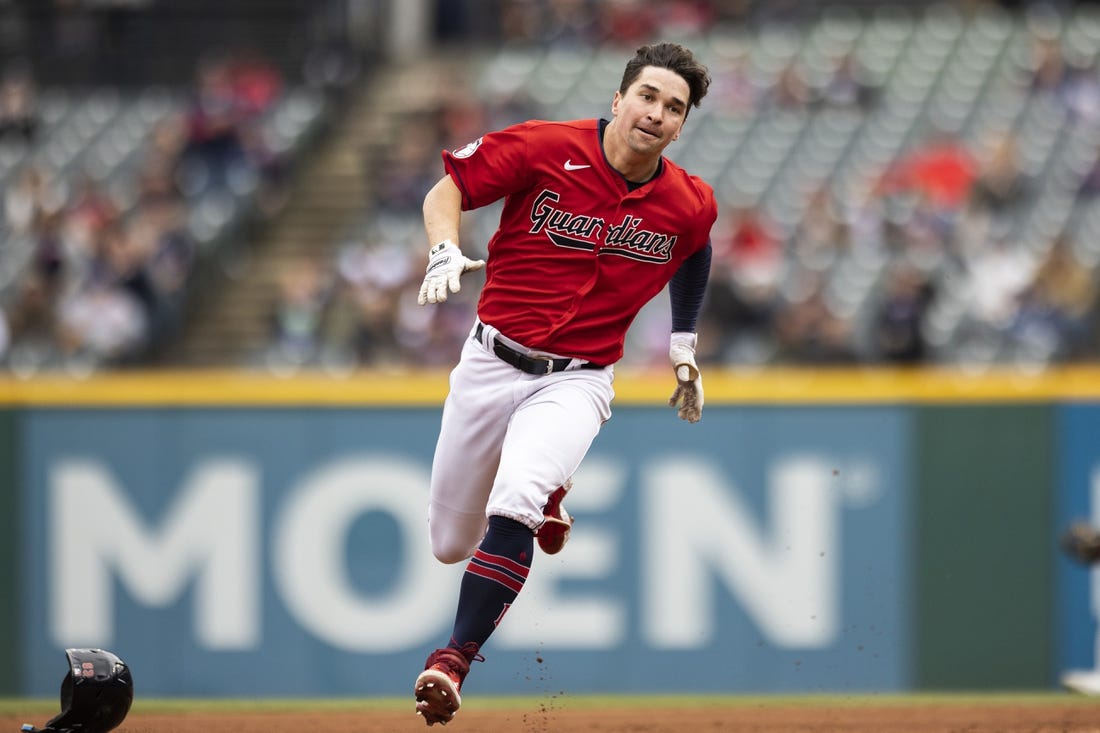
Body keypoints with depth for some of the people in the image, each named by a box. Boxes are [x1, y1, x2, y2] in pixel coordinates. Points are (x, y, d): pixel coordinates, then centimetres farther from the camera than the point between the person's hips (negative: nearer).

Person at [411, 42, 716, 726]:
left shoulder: (689, 205, -4)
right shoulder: (546, 148, -12)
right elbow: (447, 190, -3)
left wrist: (684, 343, 24)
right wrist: (445, 251, -22)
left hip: (577, 382, -1)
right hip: (490, 362, 1)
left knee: (512, 511, -29)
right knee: (450, 542, 13)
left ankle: (452, 664, -26)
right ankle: (546, 493, 46)